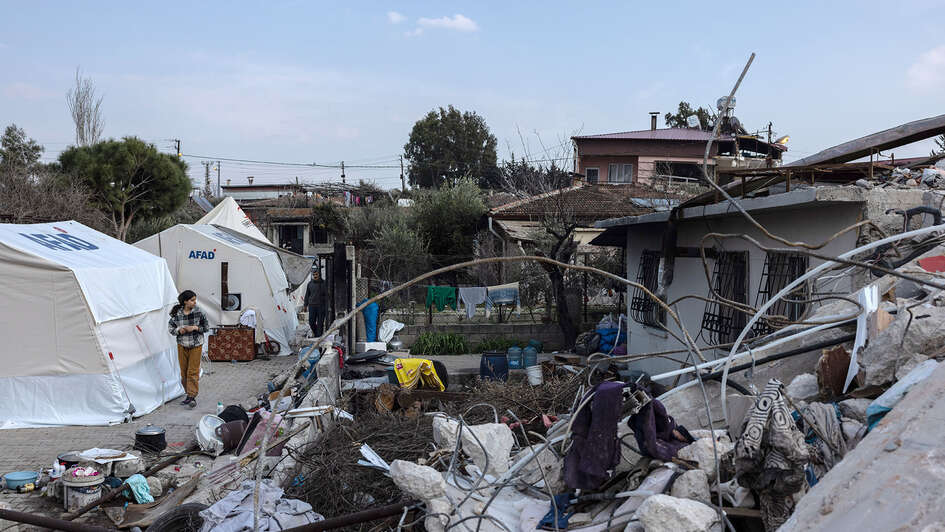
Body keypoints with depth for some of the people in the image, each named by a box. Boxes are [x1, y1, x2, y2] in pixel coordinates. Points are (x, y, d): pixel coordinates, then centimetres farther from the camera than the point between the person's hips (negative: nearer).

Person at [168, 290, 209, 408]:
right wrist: (178, 330, -14)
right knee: (184, 371, 8)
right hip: (182, 346, 2)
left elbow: (206, 327, -1)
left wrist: (195, 328, -17)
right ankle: (189, 394, 21)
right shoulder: (177, 314, -6)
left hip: (196, 346, -2)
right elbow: (170, 327, 6)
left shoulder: (199, 312, -9)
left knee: (193, 371, -7)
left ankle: (192, 396, -4)